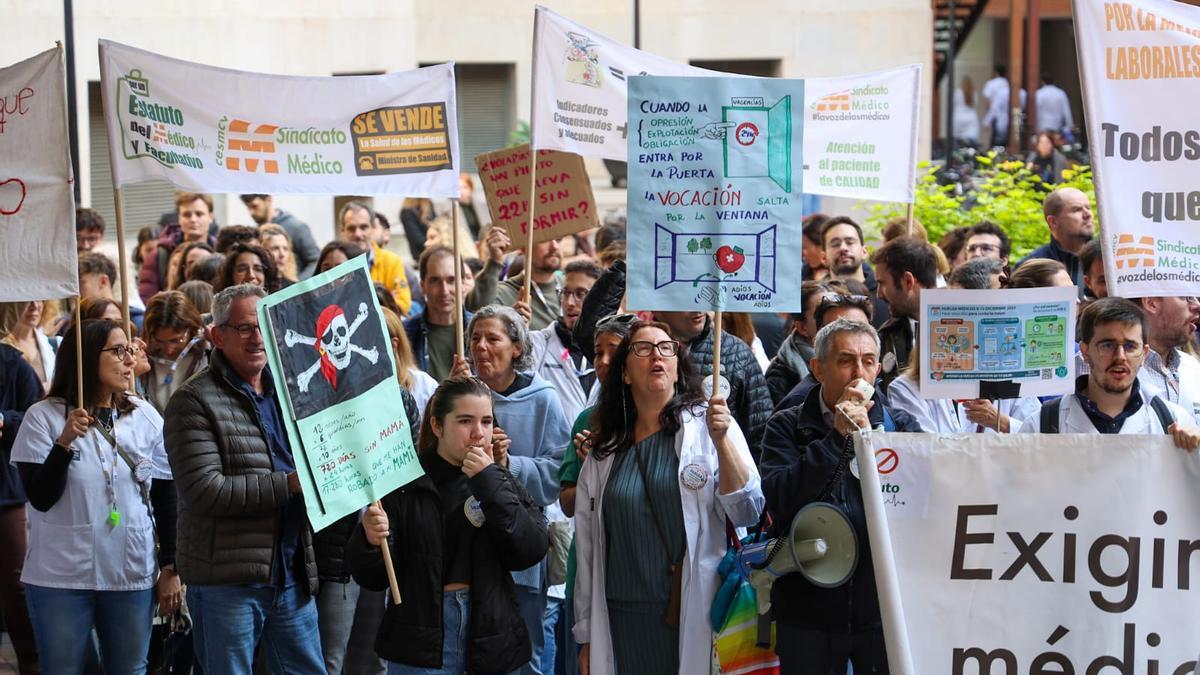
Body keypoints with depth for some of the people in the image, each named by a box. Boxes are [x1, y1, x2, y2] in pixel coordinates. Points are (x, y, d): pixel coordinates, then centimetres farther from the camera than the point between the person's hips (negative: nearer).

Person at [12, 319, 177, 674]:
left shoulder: (146, 417, 5)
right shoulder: (43, 416, -4)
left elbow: (165, 498, 10)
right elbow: (40, 498, -10)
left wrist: (170, 568, 8)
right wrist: (65, 441, -22)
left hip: (134, 577, 3)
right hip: (61, 578, -3)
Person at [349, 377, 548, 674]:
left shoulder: (499, 481, 6)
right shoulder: (404, 484, -3)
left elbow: (530, 552, -8)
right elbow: (373, 578, -4)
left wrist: (490, 484, -13)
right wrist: (370, 541, -25)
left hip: (491, 640, 2)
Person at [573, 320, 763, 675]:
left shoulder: (706, 425, 0)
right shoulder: (604, 451, 9)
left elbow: (747, 512, -8)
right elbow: (588, 548, 12)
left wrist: (721, 441, -20)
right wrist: (586, 636, 11)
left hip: (694, 615, -3)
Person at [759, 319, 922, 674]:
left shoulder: (900, 426, 6)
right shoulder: (787, 427, 4)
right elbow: (779, 499, -12)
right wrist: (838, 437, -13)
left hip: (883, 607, 1)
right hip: (808, 612, 0)